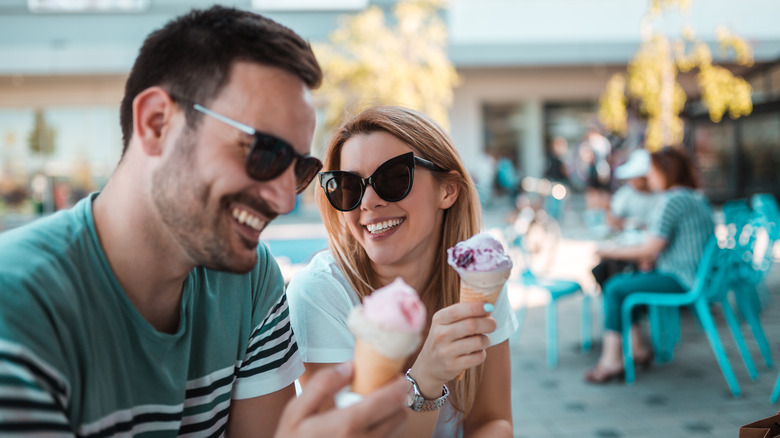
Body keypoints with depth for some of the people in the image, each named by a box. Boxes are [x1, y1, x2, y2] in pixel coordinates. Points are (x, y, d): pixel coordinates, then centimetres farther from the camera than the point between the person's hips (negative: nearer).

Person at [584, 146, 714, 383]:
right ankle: (638, 348, 14)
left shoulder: (672, 201, -18)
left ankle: (612, 360, -3)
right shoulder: (696, 196, 13)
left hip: (680, 279, -10)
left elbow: (649, 249, -19)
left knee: (614, 289, -8)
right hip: (695, 273, 10)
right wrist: (651, 257, 6)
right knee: (618, 280, 12)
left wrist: (609, 251, -7)